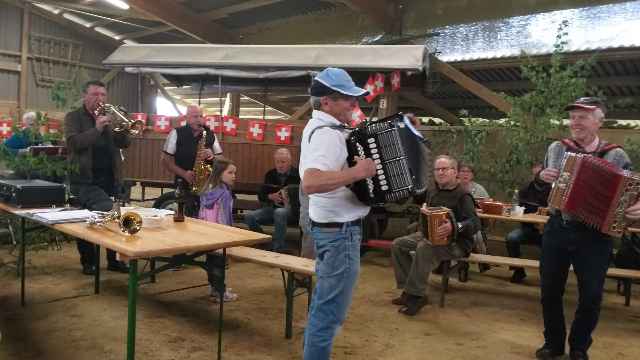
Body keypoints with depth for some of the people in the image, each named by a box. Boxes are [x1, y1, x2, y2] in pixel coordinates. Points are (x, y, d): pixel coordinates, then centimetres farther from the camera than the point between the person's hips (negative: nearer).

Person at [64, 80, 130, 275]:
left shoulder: (110, 117, 13)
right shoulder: (73, 117, 0)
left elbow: (125, 143, 3)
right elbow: (73, 143, -16)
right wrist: (97, 129, -24)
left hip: (110, 178, 5)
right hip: (85, 179, -4)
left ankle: (113, 260, 18)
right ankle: (88, 262, 11)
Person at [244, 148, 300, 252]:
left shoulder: (297, 175, -4)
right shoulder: (270, 174, 12)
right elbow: (261, 195, 13)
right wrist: (270, 197, -9)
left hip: (291, 208, -5)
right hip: (272, 207, 5)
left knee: (279, 213, -39)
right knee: (249, 217, -18)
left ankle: (278, 249, -29)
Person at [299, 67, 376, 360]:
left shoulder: (319, 126, 10)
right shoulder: (327, 133, -22)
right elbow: (310, 183, -39)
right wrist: (357, 172, -31)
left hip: (332, 227, 11)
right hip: (340, 231, -11)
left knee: (323, 303, 23)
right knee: (331, 309, 1)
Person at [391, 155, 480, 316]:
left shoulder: (462, 195, -14)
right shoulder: (433, 193, 12)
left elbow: (475, 223, -25)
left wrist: (454, 228, -43)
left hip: (456, 242, -9)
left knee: (424, 248, -36)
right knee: (398, 244, -5)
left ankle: (416, 296, -25)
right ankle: (410, 289, -4)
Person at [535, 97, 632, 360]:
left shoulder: (616, 156, -5)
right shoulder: (556, 148, 2)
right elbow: (540, 187, 14)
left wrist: (633, 209, -20)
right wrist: (541, 176, -8)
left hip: (594, 235, -2)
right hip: (557, 229, 2)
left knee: (591, 296, 6)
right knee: (550, 290, 11)